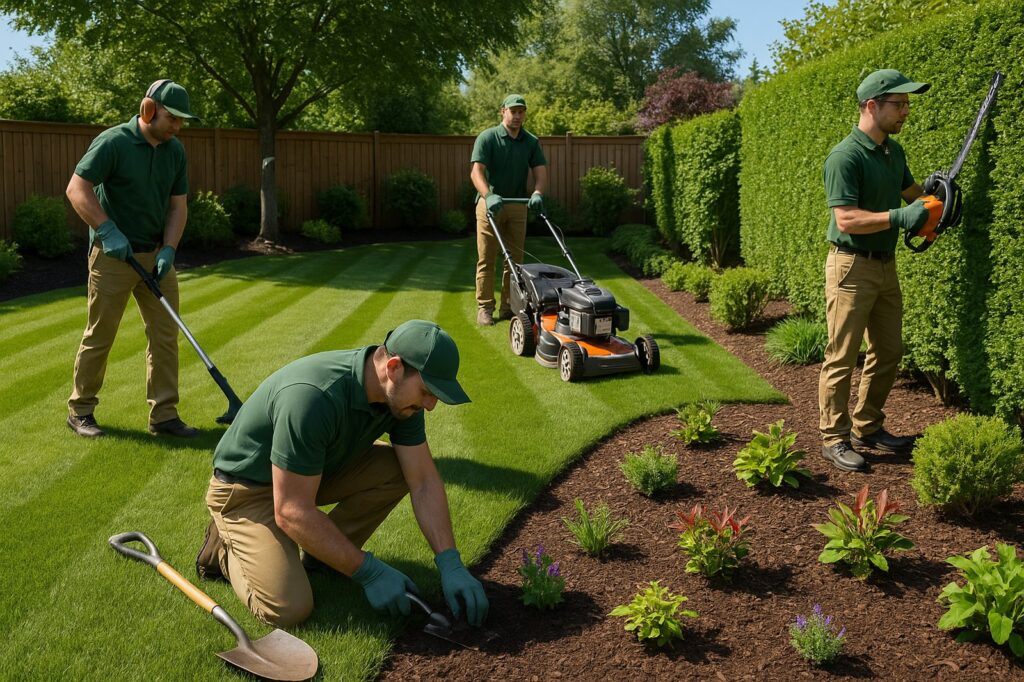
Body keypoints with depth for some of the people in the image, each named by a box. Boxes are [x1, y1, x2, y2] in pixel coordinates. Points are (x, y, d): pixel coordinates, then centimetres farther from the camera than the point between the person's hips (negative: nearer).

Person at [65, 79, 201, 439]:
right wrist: (108, 231, -24)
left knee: (165, 335, 4)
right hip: (113, 256, -6)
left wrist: (169, 249, -5)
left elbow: (178, 205, 7)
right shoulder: (112, 142, -14)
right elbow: (77, 189, -16)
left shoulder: (175, 150, 5)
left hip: (156, 256, 6)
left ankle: (164, 415, 11)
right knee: (99, 336, 3)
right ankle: (80, 410, 19)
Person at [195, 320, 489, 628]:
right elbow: (292, 512, -32)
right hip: (247, 489, -7)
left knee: (399, 470, -12)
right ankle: (226, 548, 6)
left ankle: (322, 555, 5)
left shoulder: (401, 394, -13)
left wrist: (451, 565, -15)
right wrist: (370, 572, -27)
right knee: (289, 607, -23)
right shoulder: (313, 397, -37)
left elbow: (424, 481, -6)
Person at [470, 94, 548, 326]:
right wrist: (489, 196, -35)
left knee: (515, 260, 6)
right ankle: (484, 308, 4)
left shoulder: (531, 142, 6)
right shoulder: (487, 137, -7)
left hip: (518, 205, 4)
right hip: (490, 203, -4)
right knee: (486, 259, -2)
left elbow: (540, 172, -1)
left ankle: (509, 307, 13)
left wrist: (537, 193, -22)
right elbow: (476, 171, -18)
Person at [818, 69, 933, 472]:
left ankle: (868, 427, 28)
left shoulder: (894, 151, 9)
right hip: (852, 267, -9)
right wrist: (900, 217, -29)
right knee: (842, 356, -2)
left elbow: (908, 190, 25)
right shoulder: (845, 157, -18)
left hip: (886, 265, 9)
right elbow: (846, 220, -25)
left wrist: (930, 193, 4)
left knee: (889, 352, 14)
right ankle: (834, 439, 7)